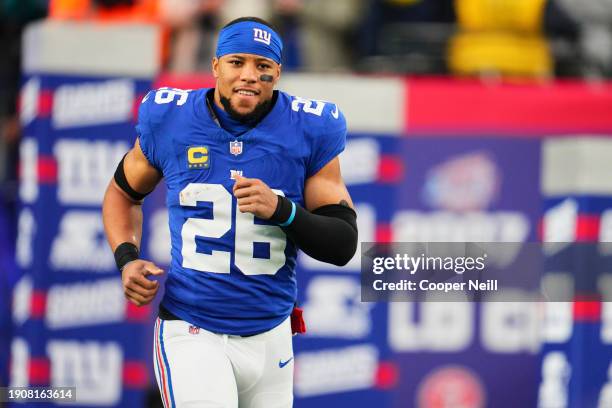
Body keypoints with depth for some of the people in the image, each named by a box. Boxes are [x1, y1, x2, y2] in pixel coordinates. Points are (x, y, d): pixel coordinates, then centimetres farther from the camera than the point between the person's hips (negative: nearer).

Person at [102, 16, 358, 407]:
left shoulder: (309, 131, -4)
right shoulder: (169, 120, -3)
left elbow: (344, 245, -4)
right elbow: (123, 193, 16)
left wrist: (281, 210, -21)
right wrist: (127, 258, -2)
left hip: (270, 336, 2)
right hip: (190, 333, -2)